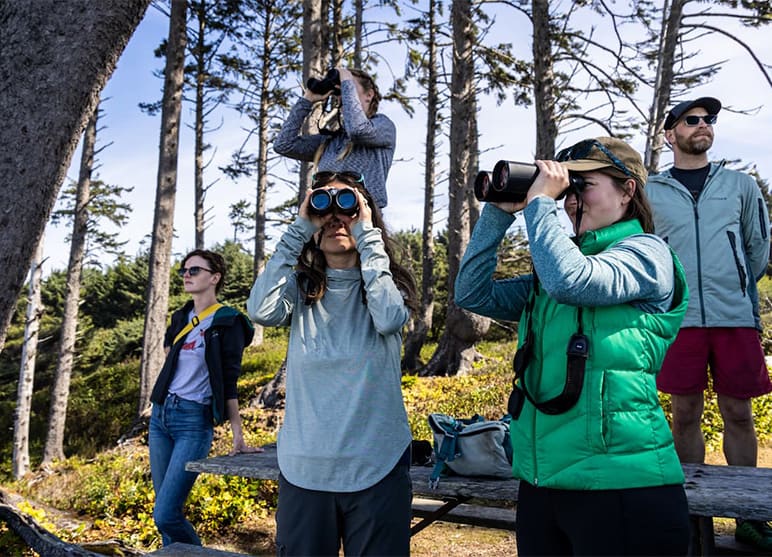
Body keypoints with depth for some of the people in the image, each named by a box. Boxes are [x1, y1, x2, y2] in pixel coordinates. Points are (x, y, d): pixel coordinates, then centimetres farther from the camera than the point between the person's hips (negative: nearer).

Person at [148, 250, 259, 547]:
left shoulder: (228, 322, -8)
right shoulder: (180, 318, 11)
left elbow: (229, 383, -9)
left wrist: (238, 435, -13)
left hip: (194, 421, -7)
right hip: (160, 414, 7)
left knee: (165, 514, -10)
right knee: (166, 509, 11)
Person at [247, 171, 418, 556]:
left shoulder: (387, 283, 2)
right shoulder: (301, 287, 5)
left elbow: (389, 319, -19)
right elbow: (260, 311, -15)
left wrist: (367, 236, -13)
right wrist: (298, 230, -10)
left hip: (376, 469, -1)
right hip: (303, 469, 1)